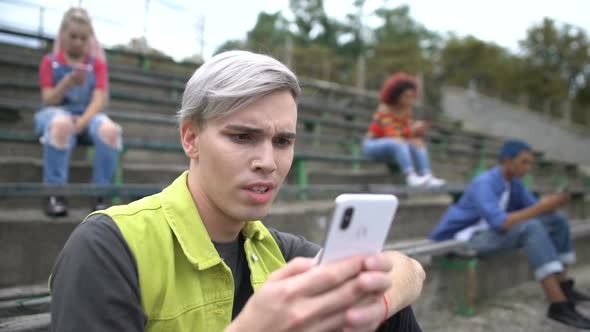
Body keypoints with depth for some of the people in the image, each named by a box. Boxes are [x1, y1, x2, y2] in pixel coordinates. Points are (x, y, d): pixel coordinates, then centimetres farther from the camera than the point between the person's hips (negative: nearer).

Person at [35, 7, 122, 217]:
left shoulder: (97, 63, 9)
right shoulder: (50, 62, 6)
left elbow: (99, 99, -3)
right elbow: (49, 100, -3)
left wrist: (83, 121, -21)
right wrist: (67, 83, -22)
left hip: (87, 115, 2)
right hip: (56, 112, -1)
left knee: (109, 129, -35)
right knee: (61, 124, -41)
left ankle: (101, 193, -23)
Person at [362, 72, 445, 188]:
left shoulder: (407, 110, 1)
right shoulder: (385, 110, -21)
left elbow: (410, 133, -5)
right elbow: (392, 135, -31)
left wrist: (419, 131, -26)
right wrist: (412, 129, -42)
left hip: (391, 149, 7)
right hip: (372, 146, -7)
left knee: (418, 144, -17)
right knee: (398, 143, -35)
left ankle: (428, 177, -31)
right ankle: (411, 176, -47)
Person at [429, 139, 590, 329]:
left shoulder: (515, 183, 5)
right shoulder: (484, 184, -22)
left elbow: (533, 209, 8)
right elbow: (500, 223, -34)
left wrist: (551, 204, -14)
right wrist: (540, 208, -31)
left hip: (494, 233, 9)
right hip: (469, 238, -9)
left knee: (557, 220, 1)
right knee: (531, 227, -33)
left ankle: (562, 286, 7)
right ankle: (559, 305, -35)